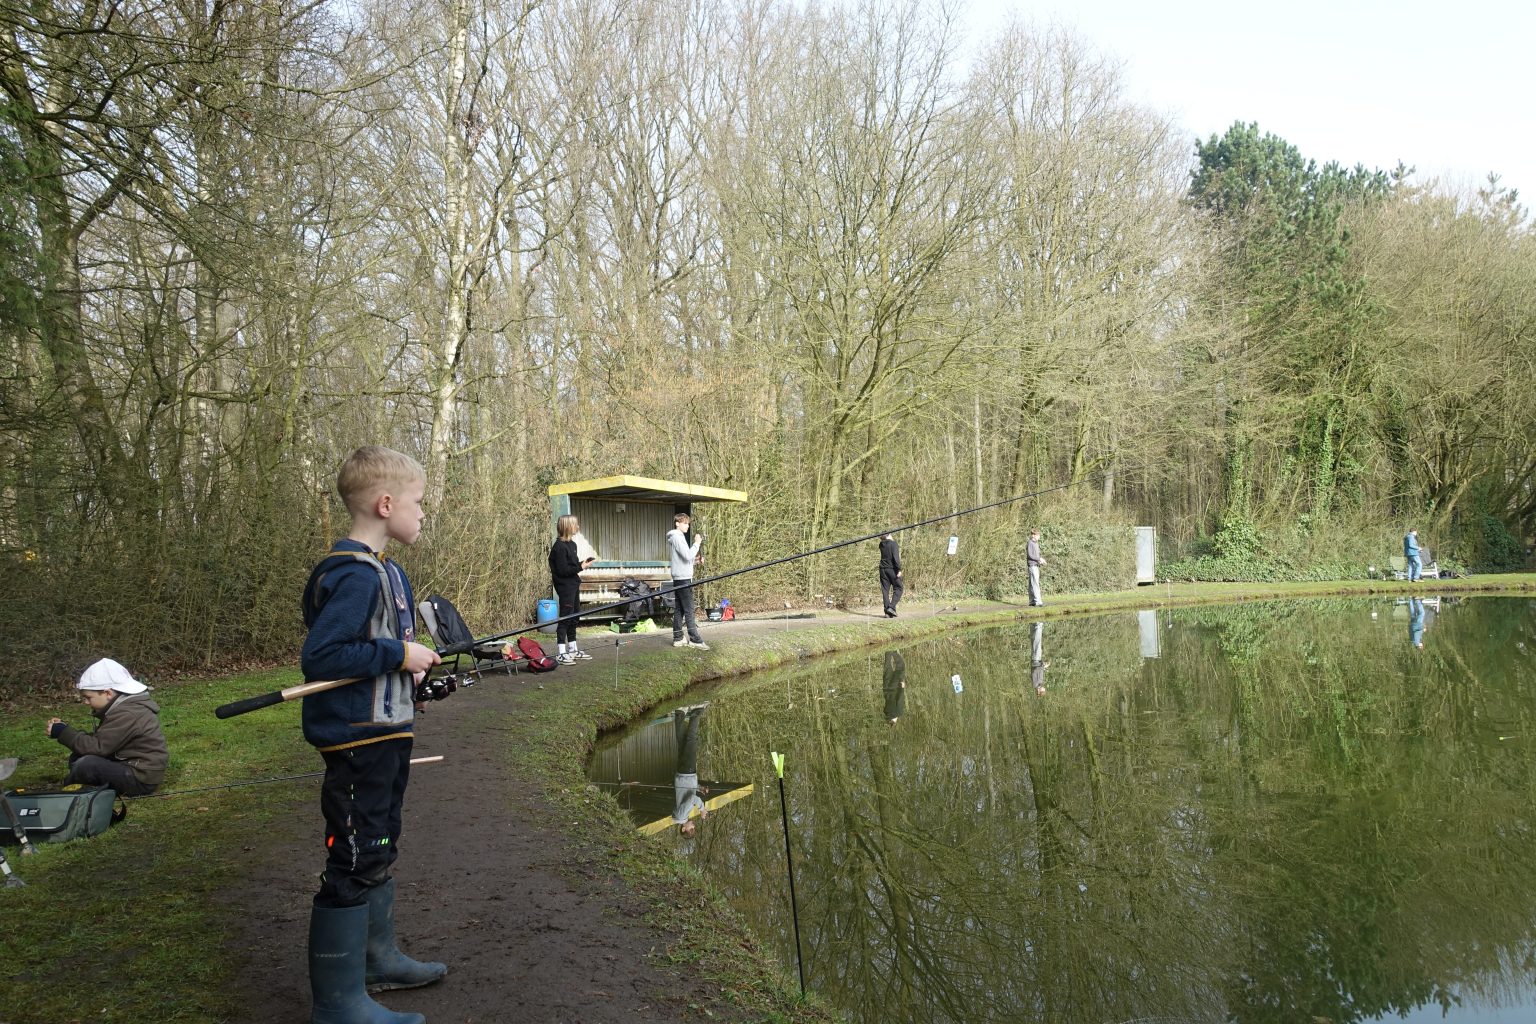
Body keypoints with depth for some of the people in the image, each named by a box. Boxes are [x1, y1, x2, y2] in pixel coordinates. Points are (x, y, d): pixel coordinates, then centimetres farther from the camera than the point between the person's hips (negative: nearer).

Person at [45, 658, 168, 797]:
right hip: (129, 765, 10)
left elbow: (97, 746, -22)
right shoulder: (121, 707, 10)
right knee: (77, 757, 11)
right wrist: (65, 728, 1)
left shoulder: (126, 714, -22)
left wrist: (63, 733, -13)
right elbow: (99, 739, 10)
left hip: (141, 779, -10)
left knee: (86, 764, -24)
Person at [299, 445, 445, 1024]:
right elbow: (319, 655, -27)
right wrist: (399, 655, -22)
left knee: (378, 851, 22)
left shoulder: (381, 569, 11)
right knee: (354, 862, -1)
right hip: (358, 739, -11)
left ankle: (376, 958, 38)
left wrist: (410, 663, 6)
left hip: (385, 736, 11)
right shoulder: (354, 574, -21)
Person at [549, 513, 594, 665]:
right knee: (565, 618, -6)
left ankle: (573, 650, 24)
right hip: (565, 586, -9)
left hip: (573, 585, 9)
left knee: (574, 618, 14)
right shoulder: (560, 547, -17)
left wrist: (581, 562, 0)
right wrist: (580, 567, -16)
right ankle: (561, 654, -2)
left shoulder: (571, 544, 12)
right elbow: (562, 570, -20)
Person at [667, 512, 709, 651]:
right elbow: (687, 555, -21)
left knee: (679, 609, 9)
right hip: (683, 578, -10)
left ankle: (678, 639, 11)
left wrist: (695, 559, 7)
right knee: (689, 610, -10)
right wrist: (696, 543, -12)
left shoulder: (677, 537, 19)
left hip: (679, 578, 10)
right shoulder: (677, 537, -12)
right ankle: (694, 640, -10)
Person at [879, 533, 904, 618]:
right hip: (892, 569, -5)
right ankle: (891, 607, -11)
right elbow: (896, 557, -18)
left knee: (885, 590, 5)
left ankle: (887, 612, 3)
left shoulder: (881, 544, 8)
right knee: (898, 588, 5)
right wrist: (899, 569, -17)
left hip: (883, 569, 5)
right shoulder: (893, 544, -9)